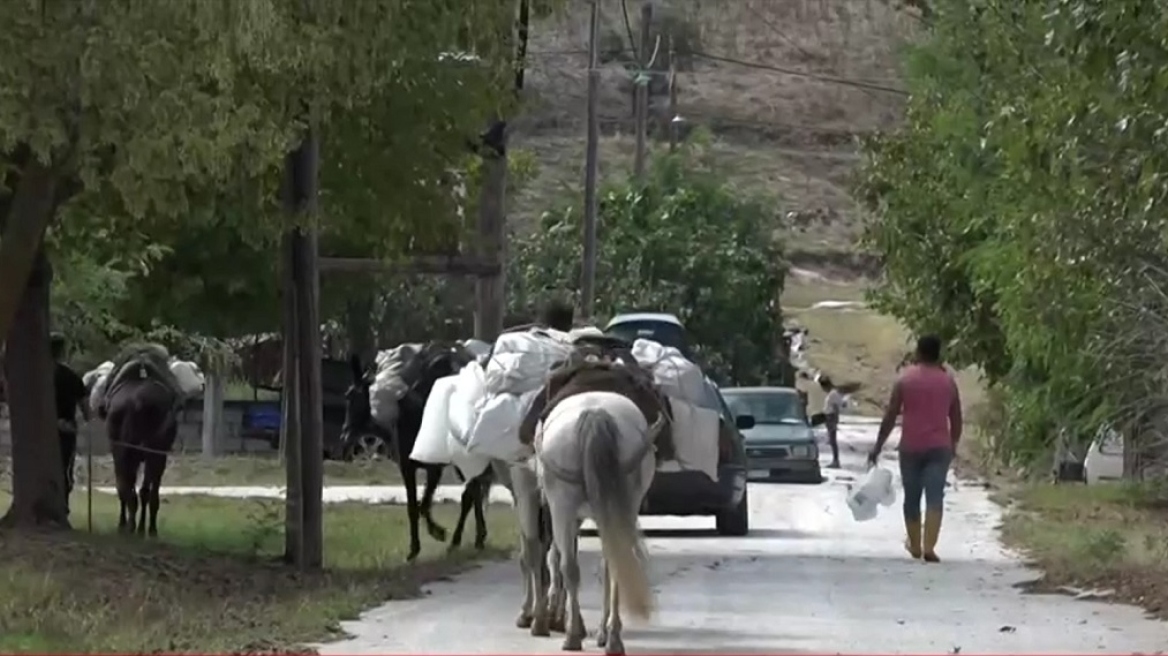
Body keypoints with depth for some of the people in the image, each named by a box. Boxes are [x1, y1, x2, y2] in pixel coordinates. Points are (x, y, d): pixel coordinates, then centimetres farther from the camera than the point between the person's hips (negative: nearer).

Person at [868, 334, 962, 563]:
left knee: (912, 497, 14)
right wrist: (953, 444, 23)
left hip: (911, 447, 0)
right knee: (934, 497, -5)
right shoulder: (948, 381, 3)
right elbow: (956, 418, 8)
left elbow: (890, 416, -4)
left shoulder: (905, 379, -3)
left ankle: (915, 545, 25)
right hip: (939, 447, 0)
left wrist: (878, 446, 2)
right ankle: (929, 547, -18)